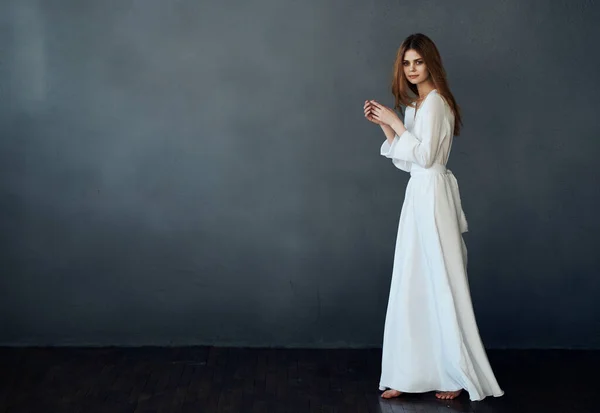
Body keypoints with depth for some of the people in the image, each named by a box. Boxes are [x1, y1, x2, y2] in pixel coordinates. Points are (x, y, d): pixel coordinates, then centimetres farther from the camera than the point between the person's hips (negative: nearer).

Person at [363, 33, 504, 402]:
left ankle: (460, 375, 7)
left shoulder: (434, 101, -10)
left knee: (439, 283, -4)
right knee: (416, 285, 9)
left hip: (432, 196, -9)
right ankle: (412, 374, 15)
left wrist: (396, 122, -10)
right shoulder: (415, 105, 18)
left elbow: (424, 156, -17)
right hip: (419, 195, 9)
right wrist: (385, 125, 10)